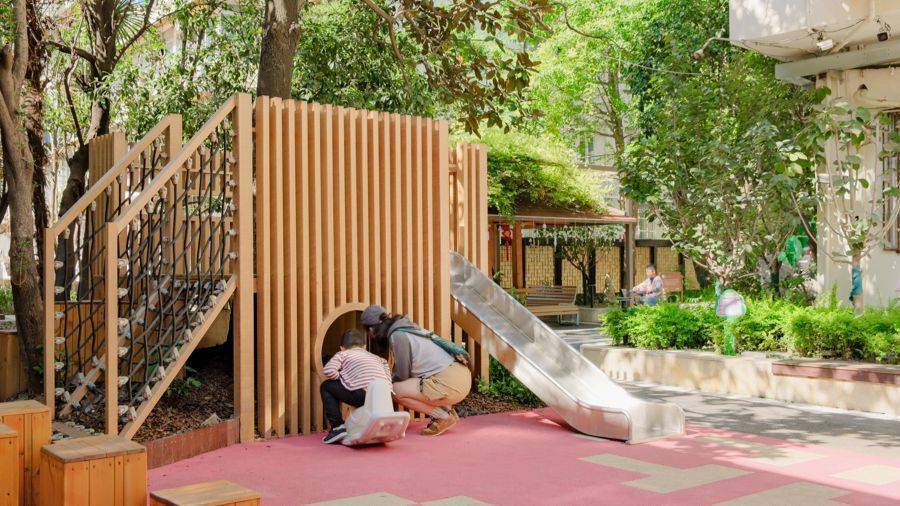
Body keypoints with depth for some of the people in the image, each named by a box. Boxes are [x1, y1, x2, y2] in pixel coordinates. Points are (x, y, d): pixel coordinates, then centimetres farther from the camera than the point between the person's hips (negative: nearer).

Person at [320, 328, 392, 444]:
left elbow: (329, 370, 4)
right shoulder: (375, 357, 36)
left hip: (362, 394, -6)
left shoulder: (343, 354, 21)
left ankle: (338, 426, 9)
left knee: (326, 386, 19)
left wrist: (342, 377, 20)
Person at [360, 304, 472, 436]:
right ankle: (447, 410, 14)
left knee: (396, 391, -8)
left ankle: (443, 416, -2)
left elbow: (402, 375, -4)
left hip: (450, 382, -10)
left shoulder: (398, 335, -11)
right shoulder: (406, 328, 18)